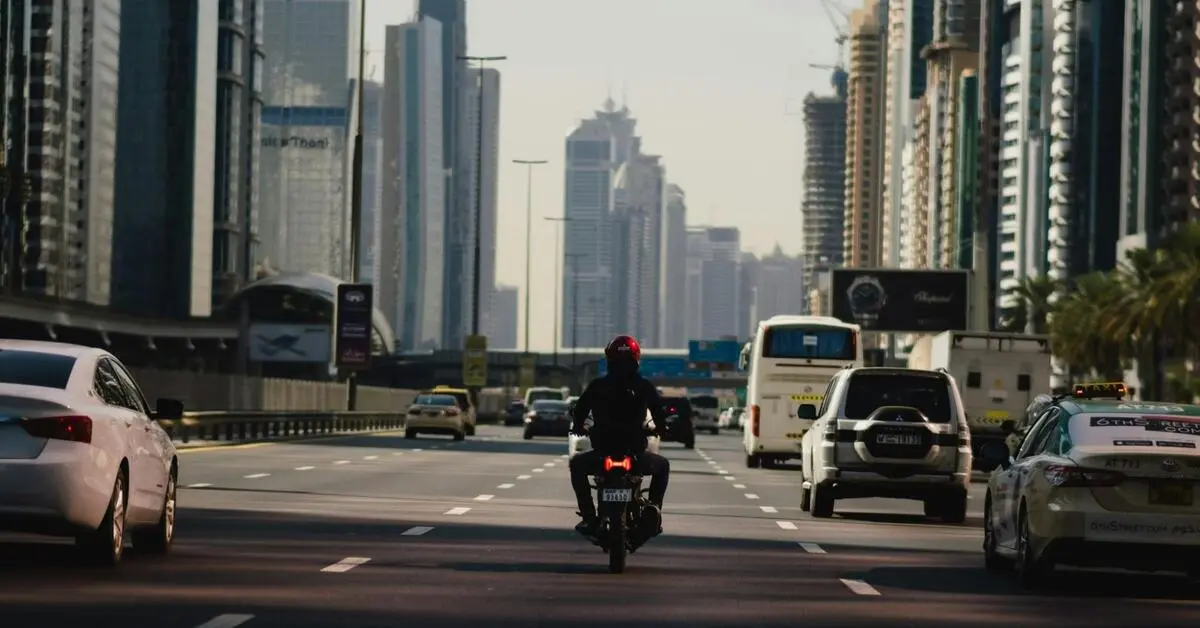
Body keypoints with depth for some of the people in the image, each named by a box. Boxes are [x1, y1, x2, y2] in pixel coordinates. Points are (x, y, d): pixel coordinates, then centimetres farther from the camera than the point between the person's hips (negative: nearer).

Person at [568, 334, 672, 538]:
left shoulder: (597, 386, 0)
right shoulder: (644, 386, -1)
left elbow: (578, 411, 4)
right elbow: (660, 414, -3)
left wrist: (577, 428, 26)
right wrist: (660, 428, 20)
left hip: (602, 454, 0)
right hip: (636, 455, 0)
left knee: (577, 464, 32)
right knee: (662, 465, 33)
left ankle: (588, 517, 20)